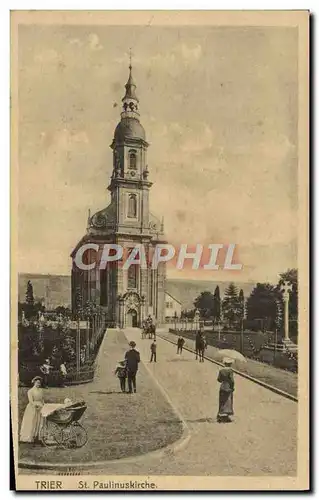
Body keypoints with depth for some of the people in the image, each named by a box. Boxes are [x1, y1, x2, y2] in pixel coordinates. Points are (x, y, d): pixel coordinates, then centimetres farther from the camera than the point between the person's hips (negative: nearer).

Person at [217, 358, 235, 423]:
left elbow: (218, 379, 4)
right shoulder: (230, 370, -12)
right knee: (227, 402, -1)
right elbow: (231, 379, -15)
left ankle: (220, 416, 10)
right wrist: (233, 387, -3)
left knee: (222, 402, 11)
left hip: (222, 387, 5)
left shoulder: (221, 370, 3)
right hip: (228, 387, -5)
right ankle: (225, 416, -5)